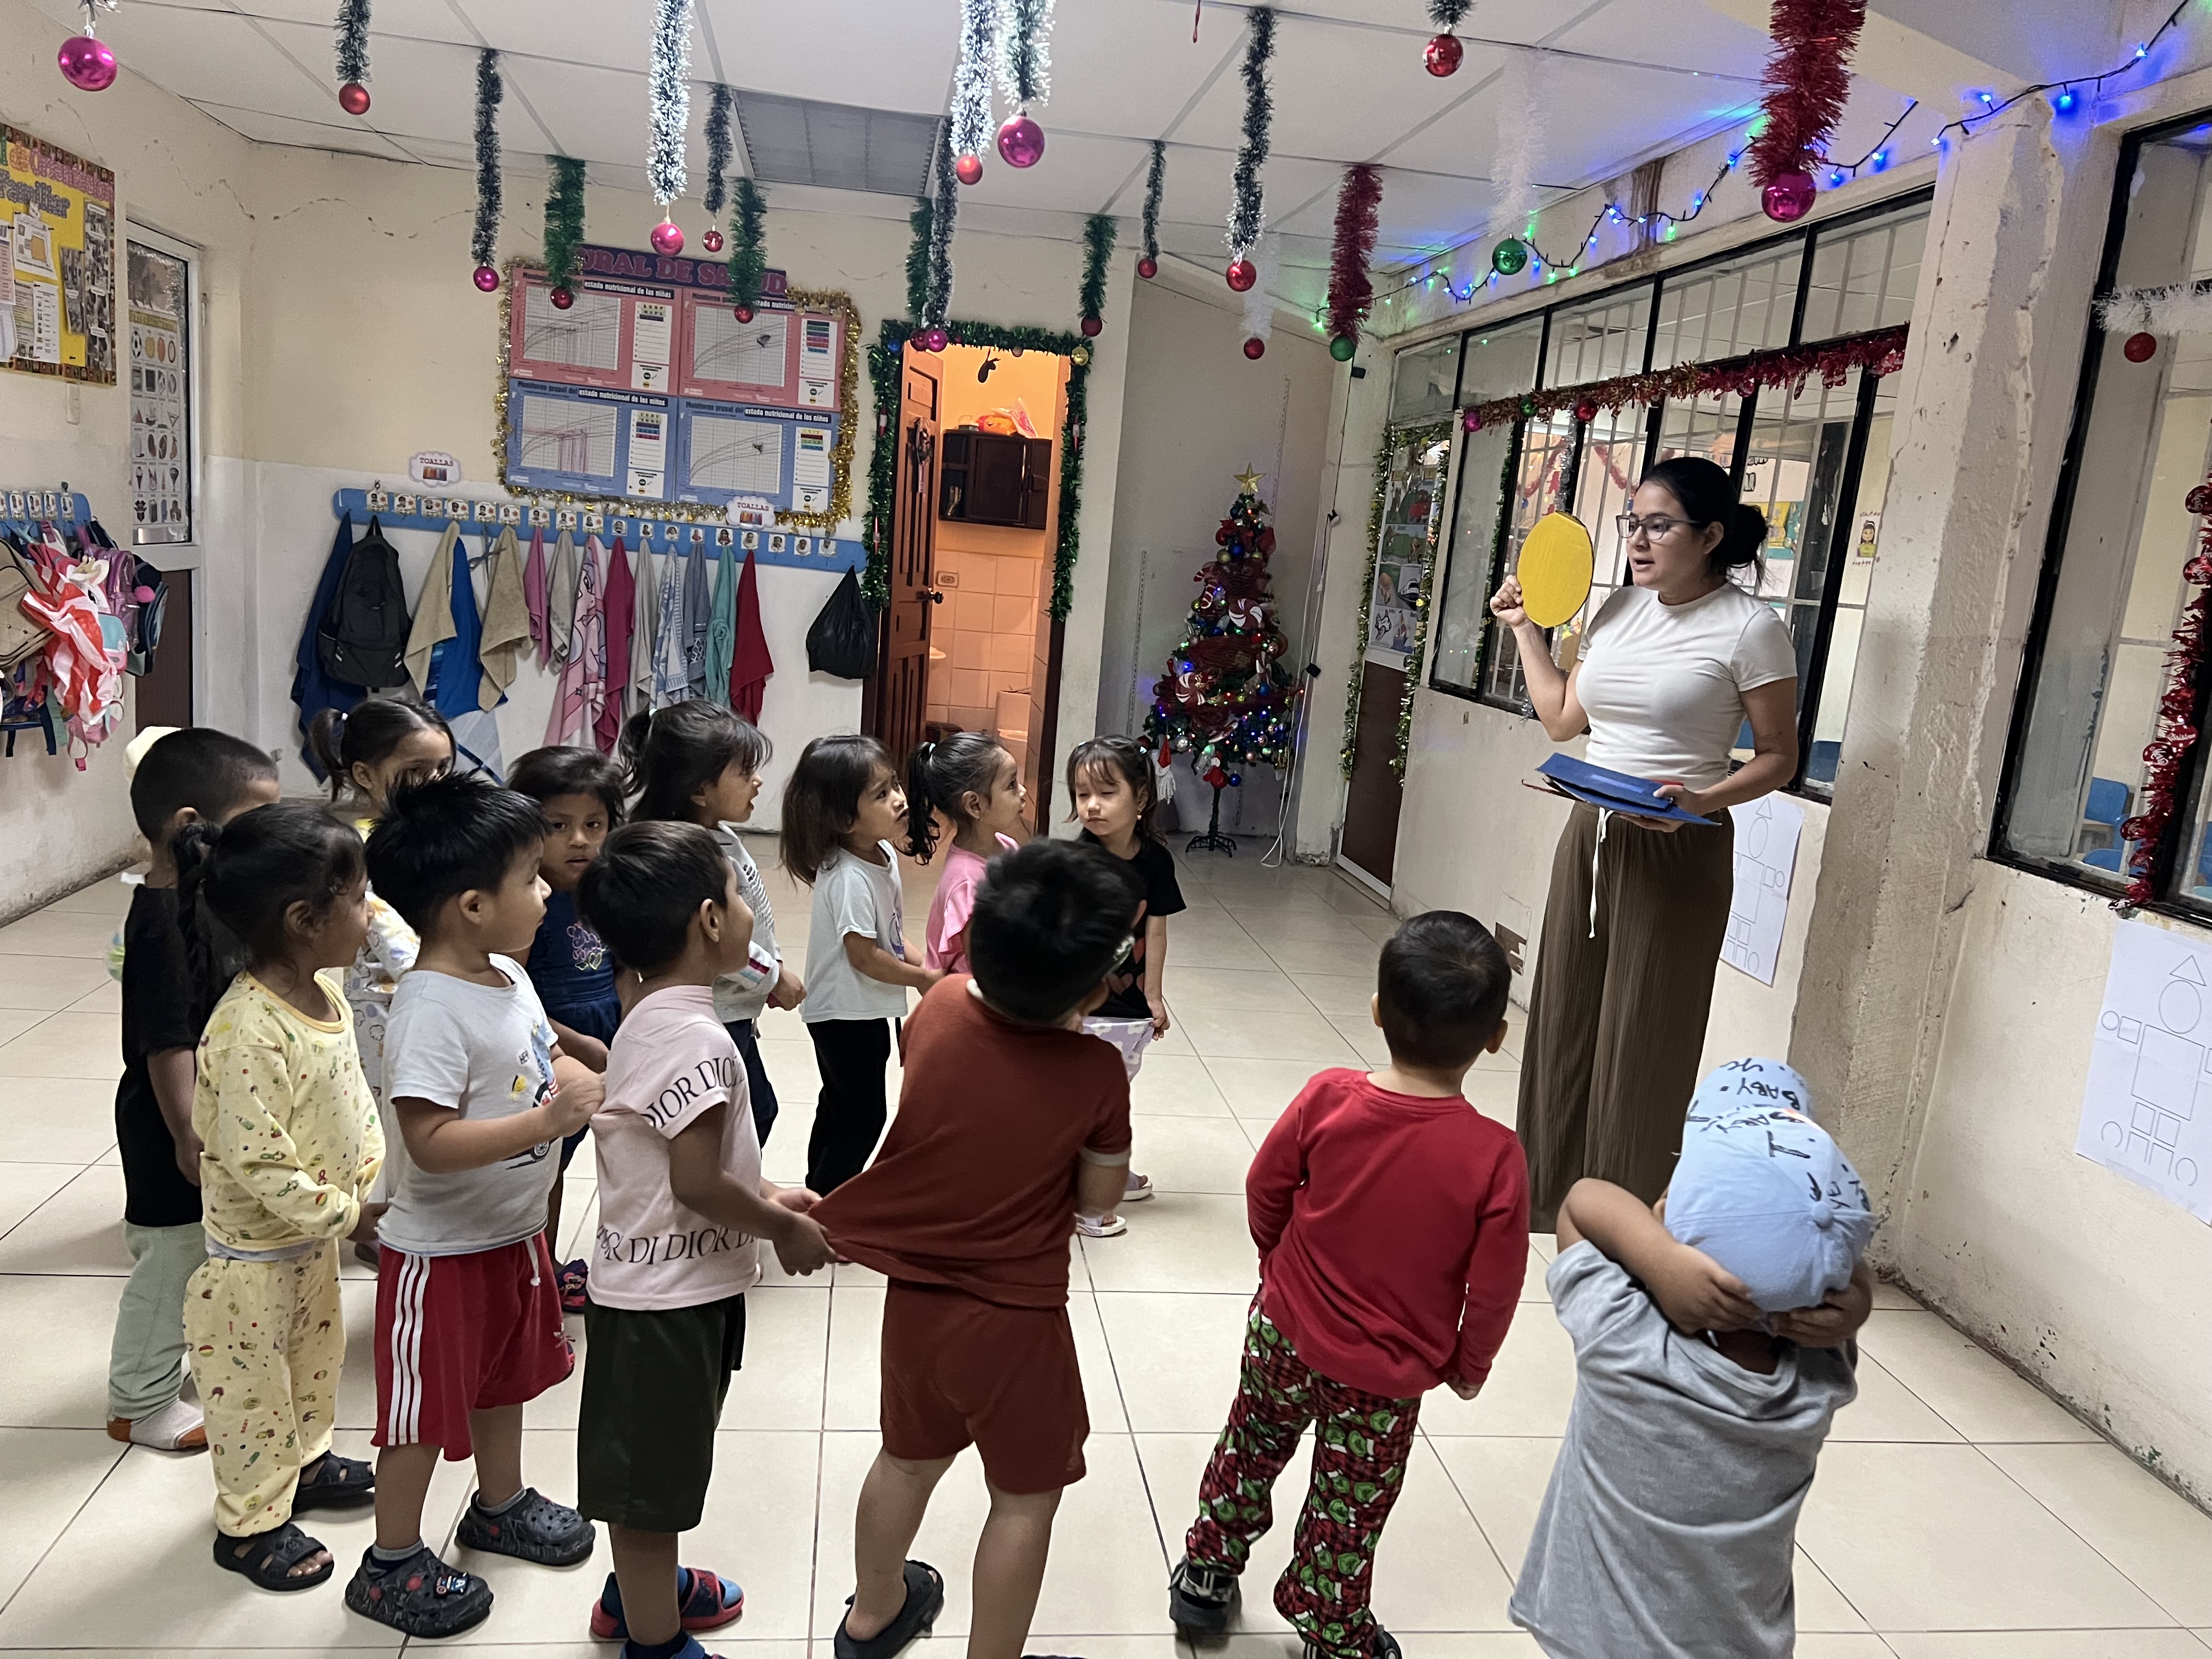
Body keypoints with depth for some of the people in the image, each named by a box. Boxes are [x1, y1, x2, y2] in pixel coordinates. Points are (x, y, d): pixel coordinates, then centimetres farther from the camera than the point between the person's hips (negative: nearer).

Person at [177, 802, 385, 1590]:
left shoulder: (323, 987, -5)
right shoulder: (249, 1034, -34)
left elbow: (353, 1094, 7)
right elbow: (260, 1165, -31)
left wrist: (375, 1176, 1)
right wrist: (347, 1214, -21)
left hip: (315, 1233, 9)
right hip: (256, 1251, -9)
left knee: (317, 1353, 27)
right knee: (254, 1384, 12)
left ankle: (305, 1460, 50)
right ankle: (250, 1524, 32)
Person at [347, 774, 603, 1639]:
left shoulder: (508, 975, -1)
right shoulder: (431, 1009, -30)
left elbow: (545, 1059, 12)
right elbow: (431, 1142, -34)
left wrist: (597, 1086, -6)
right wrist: (546, 1121, -38)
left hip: (512, 1232, 9)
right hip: (443, 1251, -9)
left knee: (506, 1374, 26)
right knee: (427, 1408, 8)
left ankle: (500, 1504, 48)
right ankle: (391, 1566, 29)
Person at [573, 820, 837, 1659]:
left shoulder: (647, 1021, 4)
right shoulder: (700, 1040, -27)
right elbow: (697, 1184, -27)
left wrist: (765, 1194, 9)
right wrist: (786, 1229, -12)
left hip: (645, 1282, 10)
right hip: (671, 1300, -10)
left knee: (647, 1460, 27)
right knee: (653, 1473, 8)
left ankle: (637, 1589, 47)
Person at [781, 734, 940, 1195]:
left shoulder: (884, 854, 0)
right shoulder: (849, 877, -28)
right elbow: (863, 955, -25)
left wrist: (921, 964, -3)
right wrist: (923, 979, -13)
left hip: (863, 1010, 9)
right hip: (844, 1014, -9)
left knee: (840, 1108, 22)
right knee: (863, 1116, 1)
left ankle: (821, 1195, 38)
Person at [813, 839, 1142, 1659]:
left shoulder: (940, 1006, -12)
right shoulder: (1096, 1074, -22)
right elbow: (1097, 1198, -7)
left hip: (914, 1299, 6)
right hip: (1014, 1321, -6)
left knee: (908, 1459, 28)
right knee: (1027, 1497, 16)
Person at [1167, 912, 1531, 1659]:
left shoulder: (1327, 1099, -22)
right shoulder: (1495, 1156, -26)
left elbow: (1265, 1188, -6)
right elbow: (1494, 1288, -15)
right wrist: (1469, 1363, 5)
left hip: (1284, 1332, 2)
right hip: (1386, 1376, -2)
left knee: (1248, 1454, 28)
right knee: (1348, 1512, 21)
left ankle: (1206, 1576, 47)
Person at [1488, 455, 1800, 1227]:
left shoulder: (1750, 629, -10)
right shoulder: (1620, 609, 9)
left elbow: (1779, 757, -7)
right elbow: (1561, 719, 16)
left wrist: (1701, 800, -23)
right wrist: (1525, 628, 17)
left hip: (1678, 851, -6)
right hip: (1591, 835, 7)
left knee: (1641, 1039, 1)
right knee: (1566, 1014, 14)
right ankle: (1551, 1189, 30)